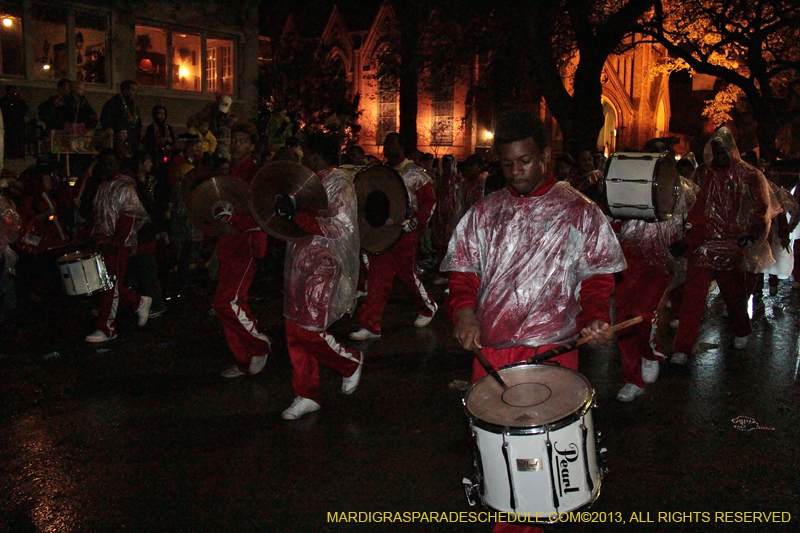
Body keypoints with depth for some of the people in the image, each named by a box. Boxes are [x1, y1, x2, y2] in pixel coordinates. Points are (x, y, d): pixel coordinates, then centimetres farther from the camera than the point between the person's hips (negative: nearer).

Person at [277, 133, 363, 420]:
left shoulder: (339, 183, -11)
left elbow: (338, 228, -22)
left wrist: (296, 214, -25)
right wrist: (285, 210, 6)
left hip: (324, 268, -9)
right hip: (302, 265, 9)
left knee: (308, 331, -10)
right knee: (296, 332, 8)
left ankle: (352, 362, 17)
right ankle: (307, 396, 18)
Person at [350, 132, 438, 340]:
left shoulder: (414, 173, -7)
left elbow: (429, 202, -10)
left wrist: (416, 221, -26)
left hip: (404, 232, -6)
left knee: (407, 274, 5)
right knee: (378, 277, 1)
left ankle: (428, 308, 32)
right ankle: (371, 325, 2)